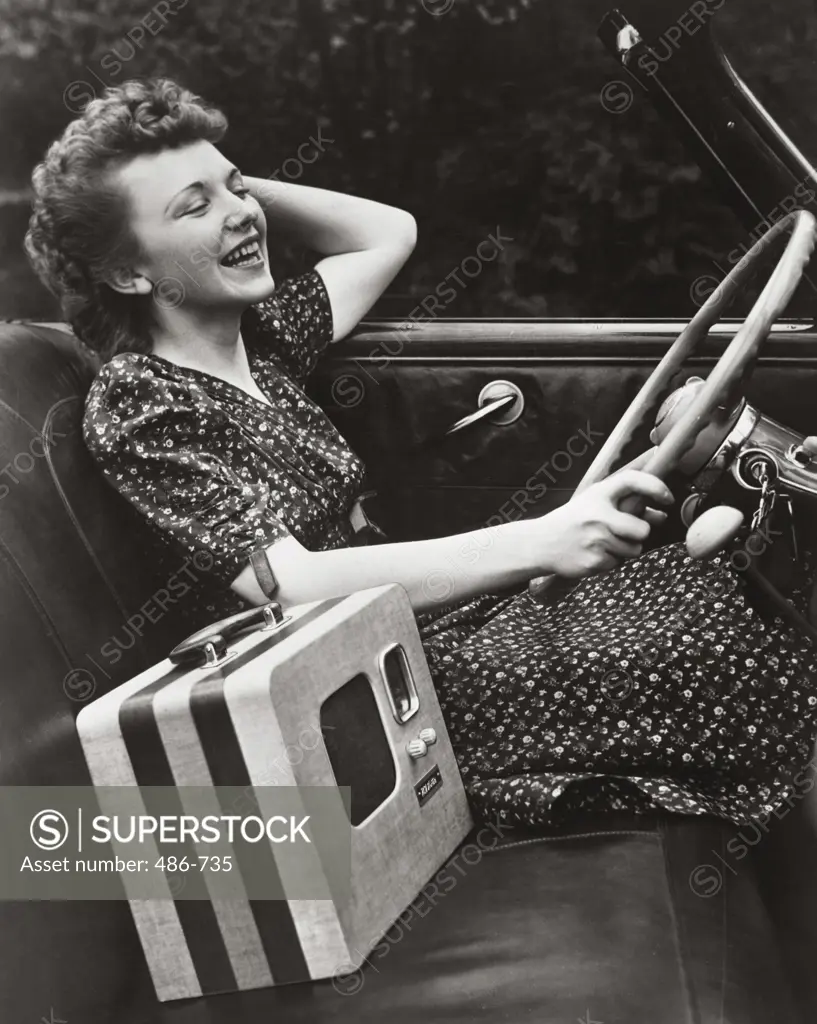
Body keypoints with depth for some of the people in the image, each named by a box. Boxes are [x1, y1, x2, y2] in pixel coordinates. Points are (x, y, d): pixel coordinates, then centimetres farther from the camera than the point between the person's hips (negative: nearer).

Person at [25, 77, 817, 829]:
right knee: (712, 664, -17)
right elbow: (291, 585, -26)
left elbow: (388, 232, 23)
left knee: (713, 590, -4)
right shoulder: (135, 407, -14)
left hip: (429, 609, 8)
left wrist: (243, 188, 9)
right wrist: (540, 542, -36)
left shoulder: (253, 335, 9)